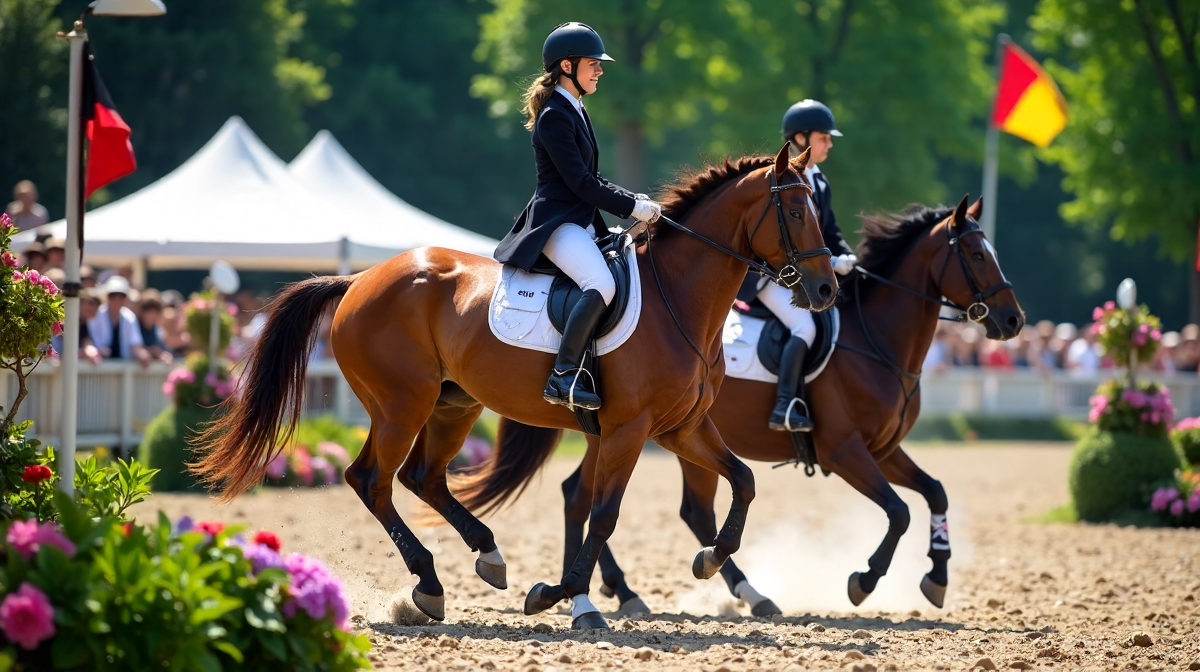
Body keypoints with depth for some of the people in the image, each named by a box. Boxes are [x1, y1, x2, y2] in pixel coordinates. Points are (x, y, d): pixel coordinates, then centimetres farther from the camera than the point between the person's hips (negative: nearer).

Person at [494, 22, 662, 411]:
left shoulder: (576, 112, 18)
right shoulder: (555, 116, -13)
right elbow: (579, 182, -18)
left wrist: (635, 202, 7)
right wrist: (634, 208, -15)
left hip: (582, 224, 11)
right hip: (556, 222, -11)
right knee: (601, 285, -32)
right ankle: (564, 376, -30)